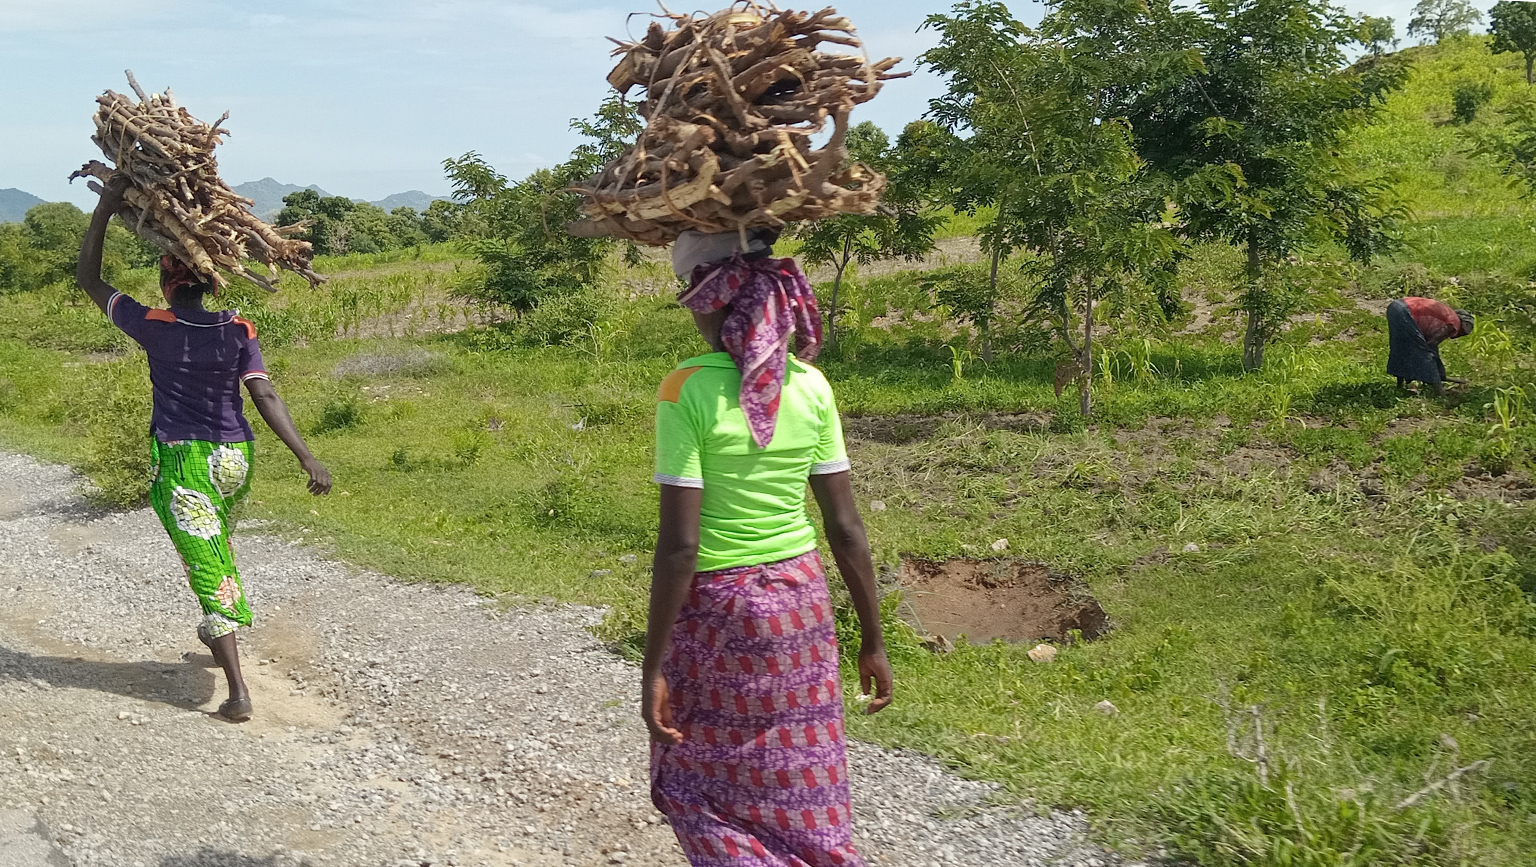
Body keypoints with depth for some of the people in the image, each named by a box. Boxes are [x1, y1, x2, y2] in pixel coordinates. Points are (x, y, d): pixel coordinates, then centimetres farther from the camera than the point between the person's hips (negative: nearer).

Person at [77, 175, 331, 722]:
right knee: (217, 549, 28)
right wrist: (306, 456, -14)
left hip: (181, 461, -4)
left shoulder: (153, 327, -9)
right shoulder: (239, 331, -3)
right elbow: (265, 396, -11)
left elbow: (88, 279, 3)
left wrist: (106, 207, -1)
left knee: (208, 566, -4)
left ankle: (238, 692, -9)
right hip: (235, 458, 4)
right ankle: (217, 635, 49)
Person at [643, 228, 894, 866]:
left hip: (718, 609, -4)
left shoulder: (688, 391, -17)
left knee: (697, 783, 17)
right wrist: (872, 639, 8)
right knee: (801, 792, 17)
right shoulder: (811, 386, -3)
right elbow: (846, 528, -1)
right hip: (800, 603, 5)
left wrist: (652, 668, -11)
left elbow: (679, 545, -19)